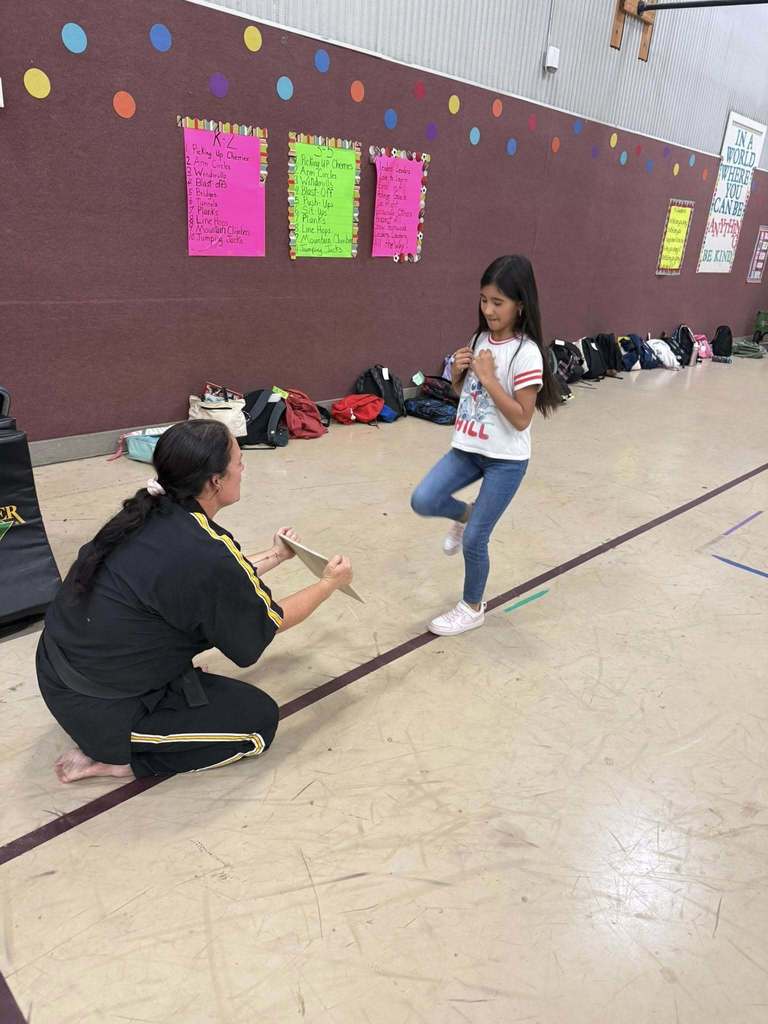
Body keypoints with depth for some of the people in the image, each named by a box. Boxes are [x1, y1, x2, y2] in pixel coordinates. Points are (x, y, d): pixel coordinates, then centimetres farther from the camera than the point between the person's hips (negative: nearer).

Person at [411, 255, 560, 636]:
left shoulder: (526, 353, -17)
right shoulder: (481, 339, 4)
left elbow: (521, 419, -20)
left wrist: (488, 378, -23)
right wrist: (458, 373, -6)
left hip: (505, 459, -6)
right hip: (467, 448, 6)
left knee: (474, 539, 0)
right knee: (423, 501, -13)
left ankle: (473, 608, 25)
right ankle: (465, 515, 21)